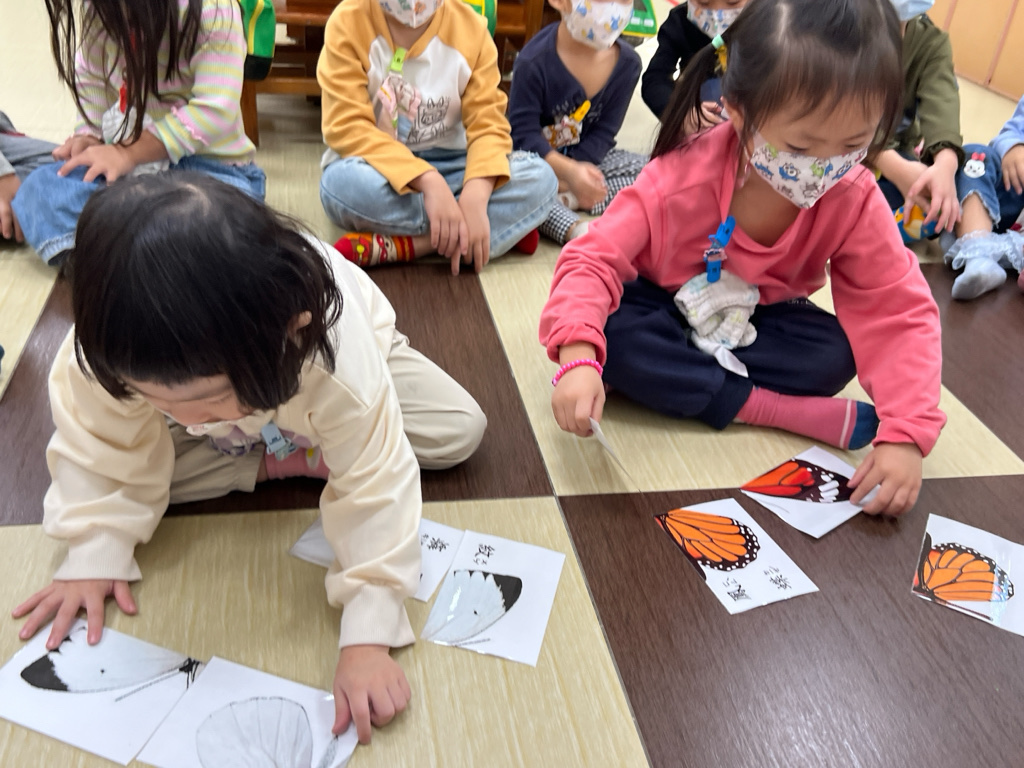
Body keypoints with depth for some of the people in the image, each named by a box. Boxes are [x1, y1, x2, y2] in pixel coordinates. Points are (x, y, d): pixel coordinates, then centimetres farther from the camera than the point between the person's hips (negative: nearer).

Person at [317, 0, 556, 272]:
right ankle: (503, 230, -22)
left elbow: (488, 123, -12)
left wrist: (475, 198, -31)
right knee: (345, 183, -37)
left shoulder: (469, 25, -5)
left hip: (447, 164, 3)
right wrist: (428, 181, -33)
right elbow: (348, 128, -20)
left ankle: (399, 247, -28)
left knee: (539, 178, -22)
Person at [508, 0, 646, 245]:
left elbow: (603, 133, -8)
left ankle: (568, 199, -25)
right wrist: (568, 170, -41)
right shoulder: (535, 61, -22)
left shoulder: (628, 63, -9)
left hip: (586, 158, 5)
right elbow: (524, 133, -23)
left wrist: (565, 182, -22)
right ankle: (575, 229, -47)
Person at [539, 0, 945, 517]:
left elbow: (902, 314, -22)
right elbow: (595, 259, -33)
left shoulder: (855, 201, -23)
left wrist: (906, 434, -35)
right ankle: (796, 414, -26)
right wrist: (578, 355, -53)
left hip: (758, 320, 2)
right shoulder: (682, 179, -31)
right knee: (609, 334, -34)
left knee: (835, 354, -27)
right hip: (665, 309, -1)